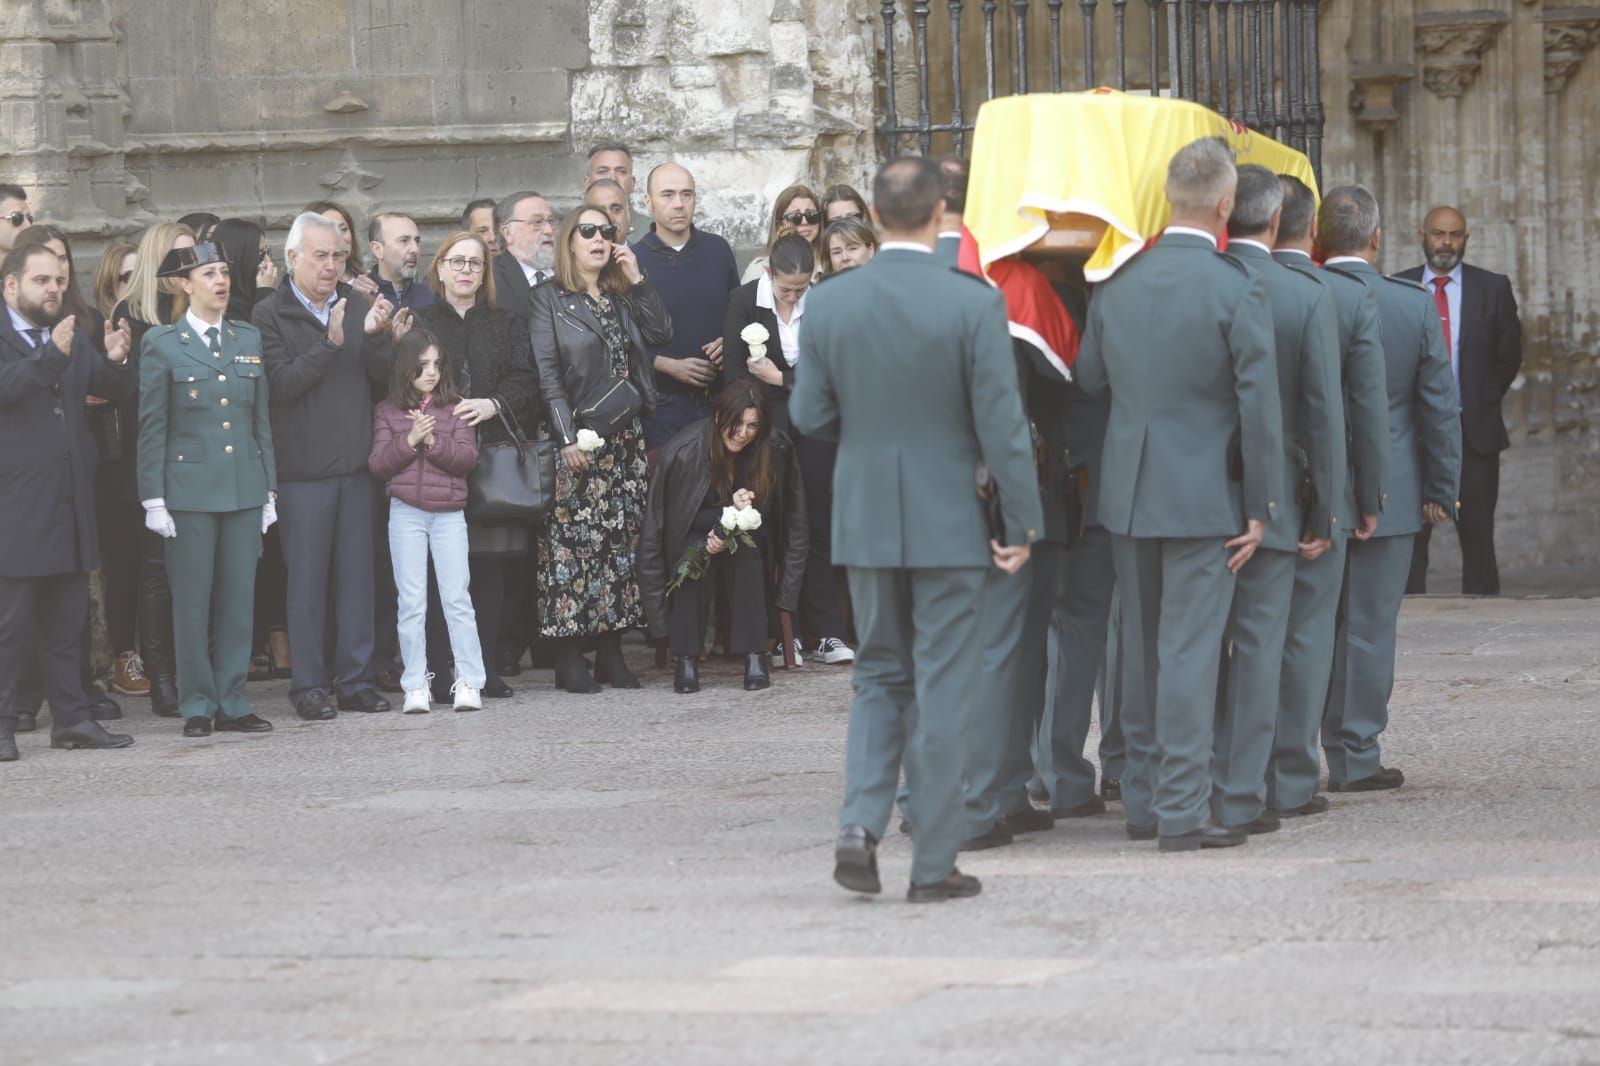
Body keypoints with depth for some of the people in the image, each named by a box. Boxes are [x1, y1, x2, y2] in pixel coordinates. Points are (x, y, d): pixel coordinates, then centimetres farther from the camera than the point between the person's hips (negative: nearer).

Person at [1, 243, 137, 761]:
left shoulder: (71, 340, 16)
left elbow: (113, 388, 10)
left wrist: (116, 361, -12)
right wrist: (50, 355, -33)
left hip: (70, 500, 7)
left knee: (67, 620, 11)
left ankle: (70, 718, 17)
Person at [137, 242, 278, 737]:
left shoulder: (249, 340, 11)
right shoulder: (162, 344, 0)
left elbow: (261, 419, 14)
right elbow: (151, 427, -1)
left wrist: (270, 488, 9)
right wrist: (154, 499, -6)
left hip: (244, 487, 4)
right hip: (190, 487, -4)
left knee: (239, 599, 4)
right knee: (192, 602, 0)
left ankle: (232, 702, 11)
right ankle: (197, 706, 7)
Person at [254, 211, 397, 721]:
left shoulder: (357, 305, 10)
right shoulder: (270, 315, -3)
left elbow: (381, 375, 3)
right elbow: (282, 383, -14)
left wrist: (375, 336, -16)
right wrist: (329, 342, -22)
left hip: (355, 463, 4)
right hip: (303, 468, -4)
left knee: (357, 573, 6)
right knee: (307, 578, -1)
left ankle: (355, 679, 13)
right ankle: (309, 685, 5)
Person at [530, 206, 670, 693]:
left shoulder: (623, 297, 17)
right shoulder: (549, 300, -1)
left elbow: (661, 332, 3)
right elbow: (545, 373, -8)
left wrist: (637, 279, -1)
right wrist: (566, 438, -16)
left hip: (625, 435, 6)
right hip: (577, 440, -6)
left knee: (621, 538, 5)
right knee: (572, 538, -8)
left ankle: (610, 649, 10)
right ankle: (568, 657, -6)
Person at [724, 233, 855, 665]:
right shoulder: (745, 301, -3)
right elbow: (735, 370, -3)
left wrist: (780, 379, -9)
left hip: (813, 429, 1)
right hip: (766, 426, -1)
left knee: (820, 523, -2)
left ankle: (828, 633, -1)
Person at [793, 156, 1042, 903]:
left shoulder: (829, 306, -3)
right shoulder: (973, 305, -12)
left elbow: (809, 414, 3)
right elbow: (1001, 423, -11)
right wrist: (1023, 524, -4)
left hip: (865, 520, 3)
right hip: (948, 523, -3)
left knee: (879, 677, 17)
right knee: (943, 687, 4)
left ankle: (861, 823, -1)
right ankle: (933, 863, 6)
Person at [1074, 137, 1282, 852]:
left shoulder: (1116, 284, 2)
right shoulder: (1237, 291, -13)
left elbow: (1087, 380, 11)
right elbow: (1260, 406, -13)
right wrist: (1260, 507, -6)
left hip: (1126, 493, 5)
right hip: (1203, 496, -5)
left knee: (1141, 647, 15)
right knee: (1189, 650, -4)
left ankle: (1143, 802, 21)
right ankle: (1182, 812, -4)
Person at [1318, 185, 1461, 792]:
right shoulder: (1416, 306, -7)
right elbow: (1441, 409, -3)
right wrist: (1440, 492, 5)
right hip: (1386, 492, -1)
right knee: (1368, 626, 4)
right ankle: (1355, 759, 7)